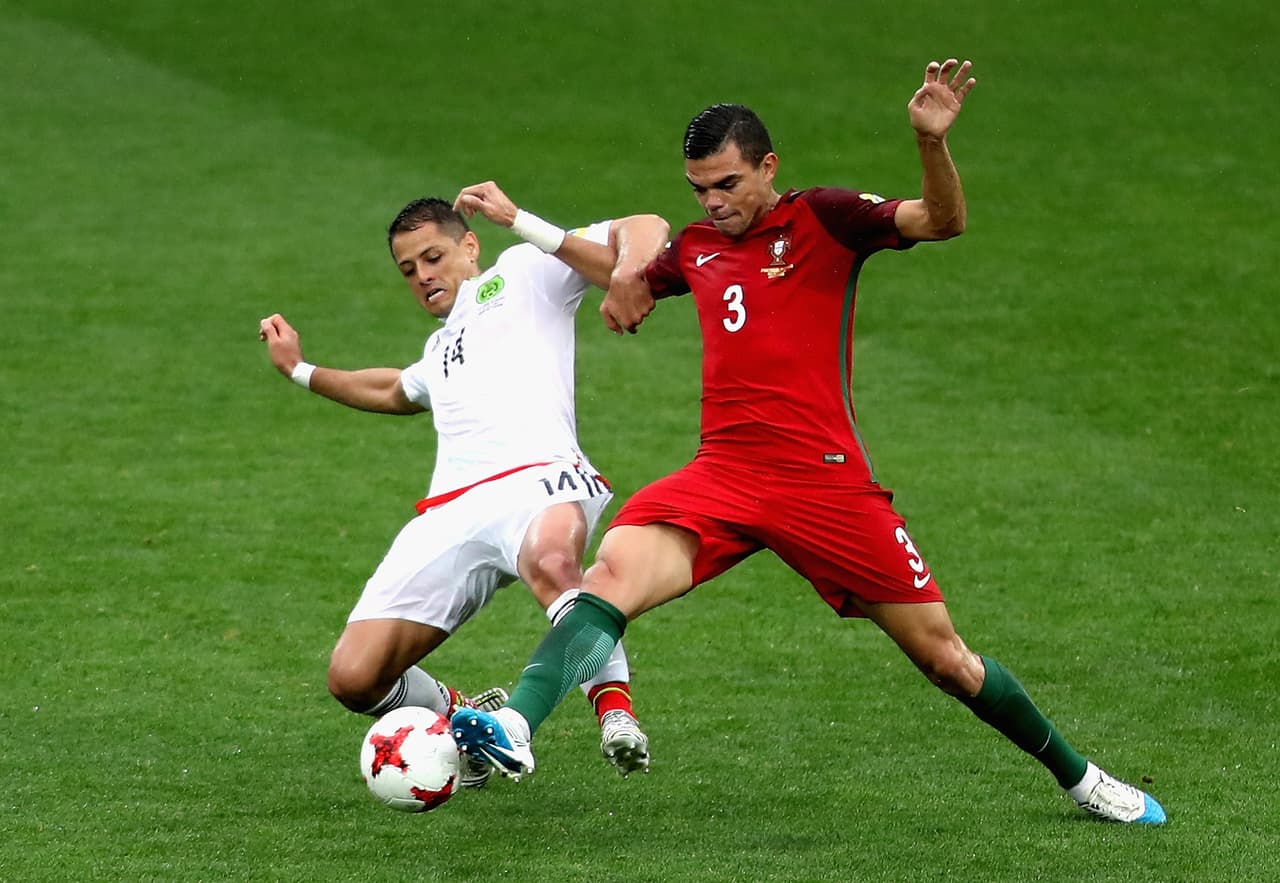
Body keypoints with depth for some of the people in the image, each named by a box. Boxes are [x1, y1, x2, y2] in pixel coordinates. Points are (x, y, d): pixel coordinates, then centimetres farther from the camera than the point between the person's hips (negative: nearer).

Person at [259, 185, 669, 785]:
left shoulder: (523, 271, 19)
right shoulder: (441, 349, 40)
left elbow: (647, 232, 8)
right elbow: (396, 392, 63)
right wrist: (300, 371, 59)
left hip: (533, 474, -7)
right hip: (450, 514, 7)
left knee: (550, 561, -45)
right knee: (354, 679, -7)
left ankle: (613, 703, -28)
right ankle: (465, 718, 21)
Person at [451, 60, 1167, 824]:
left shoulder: (824, 220, 1)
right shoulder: (695, 246, 16)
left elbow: (942, 221, -18)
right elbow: (640, 280, 42)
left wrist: (933, 140, -33)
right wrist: (629, 289, 23)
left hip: (826, 481, -3)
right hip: (722, 475, 3)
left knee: (944, 657, 2)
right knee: (614, 571, -27)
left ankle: (1077, 775, 24)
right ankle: (513, 731, -43)